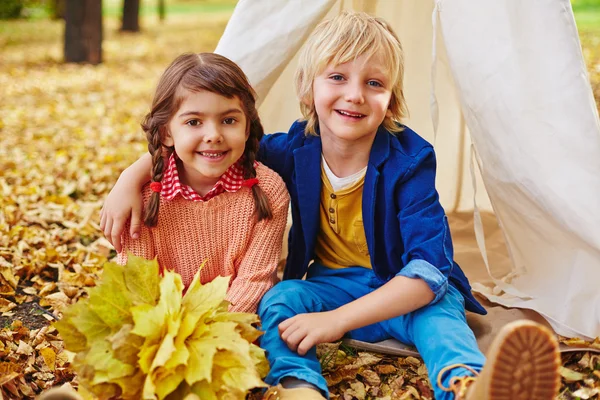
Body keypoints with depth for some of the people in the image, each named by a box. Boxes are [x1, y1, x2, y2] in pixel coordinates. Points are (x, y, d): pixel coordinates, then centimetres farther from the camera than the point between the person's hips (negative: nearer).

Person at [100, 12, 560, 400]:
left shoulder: (408, 160, -21)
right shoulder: (294, 151, -8)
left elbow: (428, 268, -30)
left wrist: (337, 320, -35)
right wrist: (133, 177, -12)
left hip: (405, 293, -4)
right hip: (331, 285, 4)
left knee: (438, 309, -36)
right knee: (280, 297, -25)